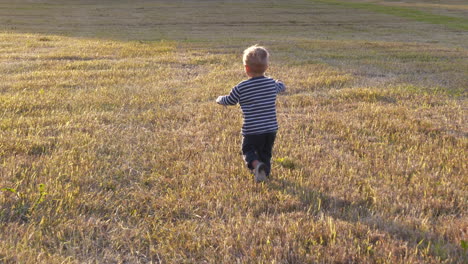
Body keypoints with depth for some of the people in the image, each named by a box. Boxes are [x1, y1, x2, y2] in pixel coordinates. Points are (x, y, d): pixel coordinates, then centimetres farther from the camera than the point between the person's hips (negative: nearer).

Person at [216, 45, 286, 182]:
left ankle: (256, 165, -17)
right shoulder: (272, 83, 1)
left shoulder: (240, 88, -10)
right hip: (271, 129, 4)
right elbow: (281, 87, 25)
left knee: (248, 150, 9)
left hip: (251, 131, -4)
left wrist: (219, 99, 29)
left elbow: (229, 100, 7)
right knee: (266, 153, 20)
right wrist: (279, 82, 49)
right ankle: (265, 171, 17)